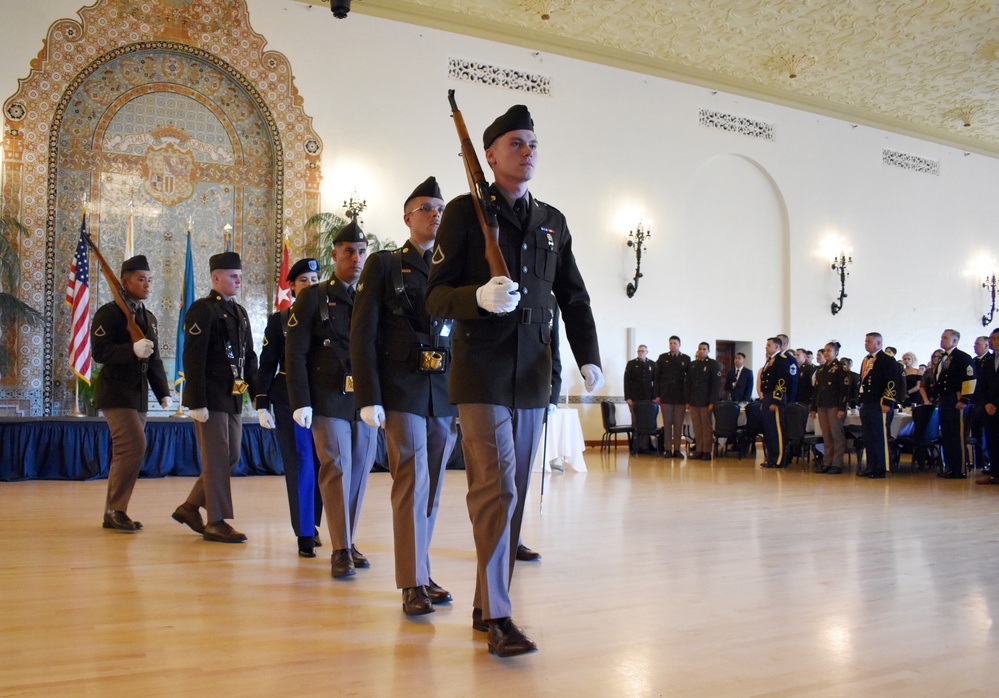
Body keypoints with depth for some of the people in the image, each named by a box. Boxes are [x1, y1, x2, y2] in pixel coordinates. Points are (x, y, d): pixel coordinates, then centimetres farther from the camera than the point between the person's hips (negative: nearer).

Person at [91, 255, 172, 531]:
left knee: (125, 452, 9)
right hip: (116, 393, -8)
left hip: (139, 395, 8)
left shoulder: (149, 318, 16)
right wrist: (133, 350, -30)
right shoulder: (109, 313, -6)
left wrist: (163, 392, 9)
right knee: (134, 446, -17)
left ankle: (113, 513, 17)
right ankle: (115, 509, -6)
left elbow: (155, 361, 18)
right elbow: (99, 352, -17)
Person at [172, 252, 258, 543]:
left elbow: (250, 357, 18)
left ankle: (190, 507, 25)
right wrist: (197, 403, -18)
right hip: (211, 399, -8)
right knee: (217, 459, -2)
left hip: (233, 399, 8)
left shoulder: (240, 312, 16)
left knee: (231, 458, 12)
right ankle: (216, 523, 7)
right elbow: (193, 358, -14)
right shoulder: (202, 310, -8)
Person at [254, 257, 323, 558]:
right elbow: (267, 364, 3)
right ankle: (305, 535, 4)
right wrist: (262, 404, -3)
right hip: (290, 398, -2)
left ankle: (312, 522, 27)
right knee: (301, 463, -4)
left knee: (321, 463, 6)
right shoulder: (279, 320, 5)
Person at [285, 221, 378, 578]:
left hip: (366, 401, 4)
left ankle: (348, 541, 21)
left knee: (359, 471, 7)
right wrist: (300, 402, -9)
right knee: (336, 468, -7)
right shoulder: (313, 297, 3)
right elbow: (295, 353, -1)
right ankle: (341, 550, 1)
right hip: (330, 401, -3)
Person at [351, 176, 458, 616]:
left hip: (446, 396, 4)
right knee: (412, 482, -9)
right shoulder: (384, 265, 3)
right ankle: (413, 585, -2)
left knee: (431, 487, 9)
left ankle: (419, 571, 21)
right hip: (402, 393, -4)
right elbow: (363, 335, -3)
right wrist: (369, 398, -11)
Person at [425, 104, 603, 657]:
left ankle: (485, 605, 22)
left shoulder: (553, 222, 14)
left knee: (513, 495, 9)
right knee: (496, 490, -12)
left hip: (532, 377, 6)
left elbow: (574, 297, 18)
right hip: (481, 374, -5)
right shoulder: (466, 211, -1)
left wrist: (588, 358, 4)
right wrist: (479, 296, -25)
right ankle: (498, 617, -4)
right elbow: (435, 295, -5)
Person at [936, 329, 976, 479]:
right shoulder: (943, 359, 19)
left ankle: (960, 470, -3)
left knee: (958, 436, -6)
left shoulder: (963, 357, -8)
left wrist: (964, 400, -20)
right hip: (943, 401, 9)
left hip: (956, 401, -9)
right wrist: (938, 398, 20)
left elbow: (970, 379, -16)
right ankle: (949, 467, 19)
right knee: (946, 436, 12)